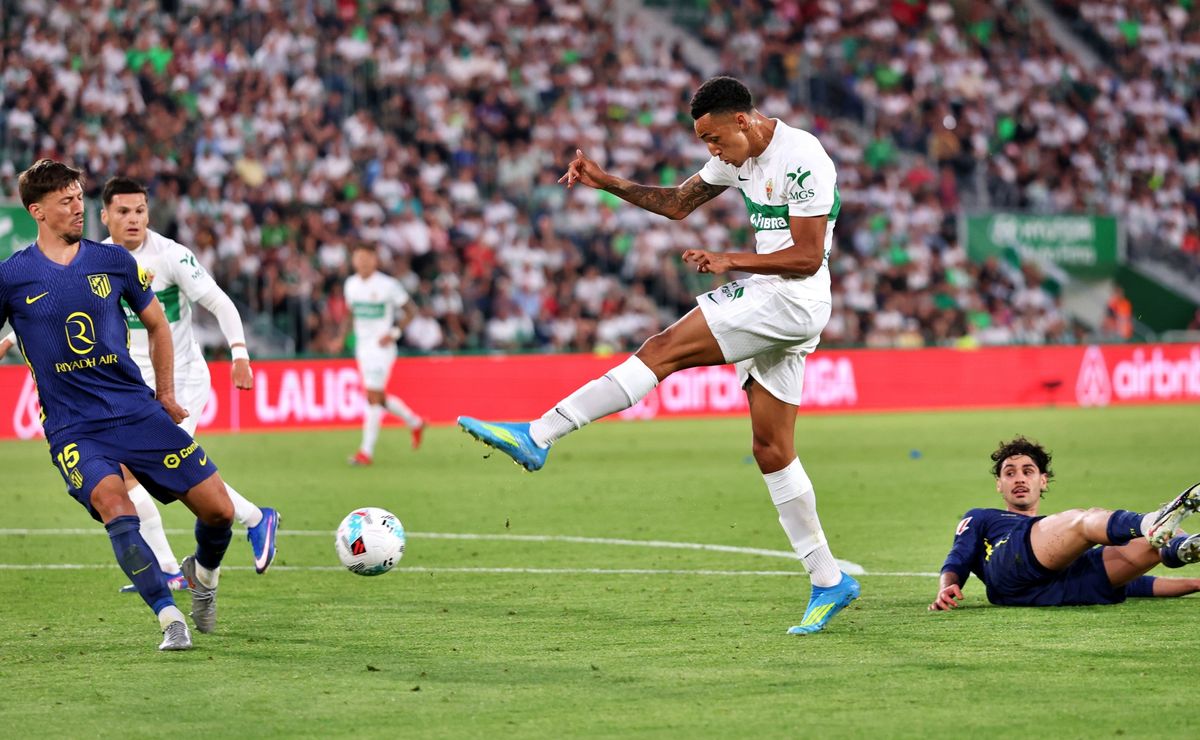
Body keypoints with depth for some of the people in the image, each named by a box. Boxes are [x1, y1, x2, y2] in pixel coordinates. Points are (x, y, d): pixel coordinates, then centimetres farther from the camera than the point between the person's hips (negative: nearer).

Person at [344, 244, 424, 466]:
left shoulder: (388, 285, -10)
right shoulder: (351, 284, 7)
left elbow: (409, 312, -3)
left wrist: (394, 333, -13)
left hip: (381, 347, -7)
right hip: (362, 346, 7)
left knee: (373, 398, -11)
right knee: (380, 398, 11)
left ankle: (367, 451, -8)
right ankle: (415, 423, 34)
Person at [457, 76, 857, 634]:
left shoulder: (802, 159, -16)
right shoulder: (740, 154, 12)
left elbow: (808, 257, -18)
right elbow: (678, 202, 22)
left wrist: (731, 262, -18)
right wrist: (610, 184, 9)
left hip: (793, 301, -10)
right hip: (765, 300, 10)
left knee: (664, 350, -17)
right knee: (771, 451, 7)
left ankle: (536, 436, -20)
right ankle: (829, 582, 10)